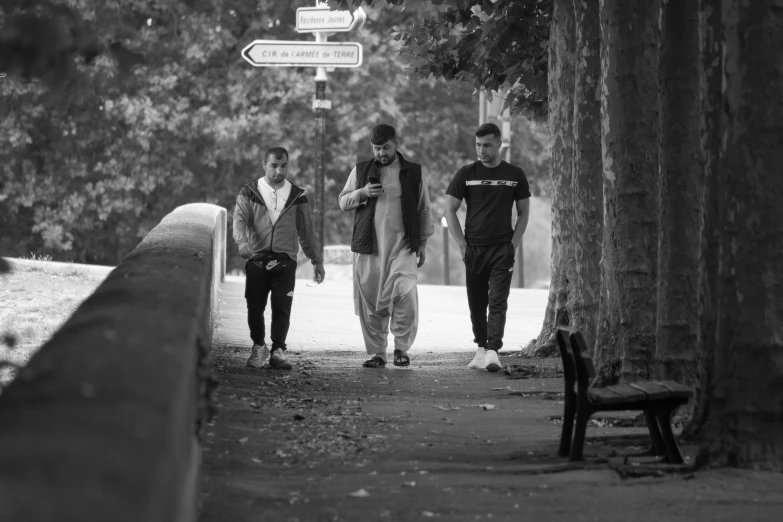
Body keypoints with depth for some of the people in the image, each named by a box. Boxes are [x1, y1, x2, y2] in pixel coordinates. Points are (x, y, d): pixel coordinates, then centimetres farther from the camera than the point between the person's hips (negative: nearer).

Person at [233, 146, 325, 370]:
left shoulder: (296, 196, 11)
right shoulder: (249, 193, 6)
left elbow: (306, 231, 17)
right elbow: (240, 220, -8)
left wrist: (317, 260, 17)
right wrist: (242, 241, -29)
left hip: (285, 261, 0)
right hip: (257, 260, 0)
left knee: (282, 308, -9)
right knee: (255, 307, 4)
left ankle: (277, 351, -3)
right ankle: (259, 347, 23)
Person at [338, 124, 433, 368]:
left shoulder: (413, 172, 10)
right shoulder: (361, 170, 12)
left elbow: (423, 210, 14)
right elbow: (343, 202, 13)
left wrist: (422, 243, 9)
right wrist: (362, 192, -6)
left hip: (402, 246, -1)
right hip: (369, 246, 2)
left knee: (405, 295, -17)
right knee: (369, 302, 0)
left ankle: (402, 347, 0)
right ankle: (376, 352, 9)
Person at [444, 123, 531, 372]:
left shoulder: (515, 175, 5)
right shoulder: (466, 174, 4)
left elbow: (524, 213, 11)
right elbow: (450, 211, 5)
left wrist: (514, 244, -1)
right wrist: (462, 244, -2)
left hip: (502, 249, -1)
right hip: (474, 248, 1)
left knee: (498, 302, -10)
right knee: (477, 303, 7)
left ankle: (493, 352, -16)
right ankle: (481, 348, 20)